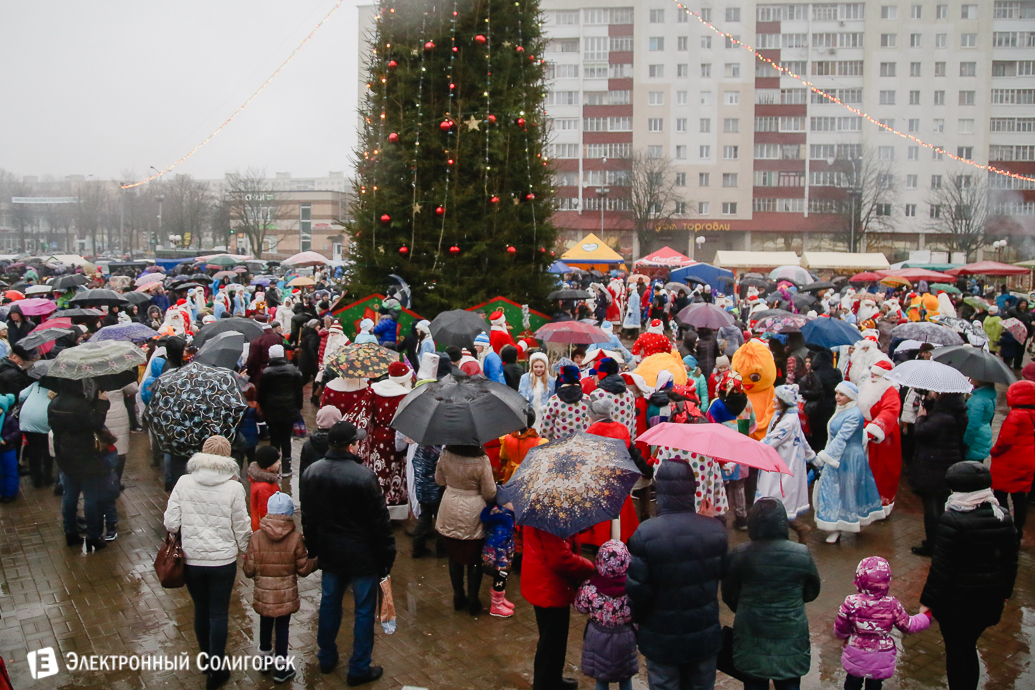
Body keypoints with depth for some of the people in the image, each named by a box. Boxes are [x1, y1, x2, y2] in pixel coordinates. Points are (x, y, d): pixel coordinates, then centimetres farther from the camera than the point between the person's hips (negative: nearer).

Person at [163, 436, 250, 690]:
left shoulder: (184, 483, -9)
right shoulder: (233, 488, -14)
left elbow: (171, 523, -7)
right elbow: (241, 528, -8)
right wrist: (244, 549, 11)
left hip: (191, 559, 2)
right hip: (223, 560, -2)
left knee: (201, 609, 20)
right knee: (219, 614, 10)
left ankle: (207, 659, 38)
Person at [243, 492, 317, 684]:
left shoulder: (256, 537, -12)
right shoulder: (296, 537, -14)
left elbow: (249, 570, -8)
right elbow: (303, 569, -8)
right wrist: (316, 561, 11)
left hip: (263, 595, 2)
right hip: (286, 596, -1)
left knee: (265, 624, 21)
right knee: (282, 627, 10)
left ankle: (265, 658, 40)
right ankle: (281, 667, 19)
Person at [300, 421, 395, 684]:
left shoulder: (310, 473, -4)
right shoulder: (364, 476, -23)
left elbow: (307, 517, 7)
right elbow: (380, 521, -17)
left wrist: (313, 548, 18)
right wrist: (387, 556, -7)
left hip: (329, 553, 6)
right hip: (362, 554, -6)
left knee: (329, 603, 22)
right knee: (364, 610, 8)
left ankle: (326, 658, 37)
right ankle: (359, 669, 18)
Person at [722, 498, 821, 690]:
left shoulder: (739, 554, -13)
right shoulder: (802, 554, -10)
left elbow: (728, 596, -3)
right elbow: (812, 592, 4)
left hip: (751, 640, -1)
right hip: (791, 638, 1)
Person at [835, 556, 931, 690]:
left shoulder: (851, 602, -20)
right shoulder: (892, 605, -19)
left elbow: (840, 629, -9)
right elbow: (908, 626, -4)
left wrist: (845, 635, 16)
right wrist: (926, 618, 13)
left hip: (855, 657, 0)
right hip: (881, 661, 0)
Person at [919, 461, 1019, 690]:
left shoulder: (952, 521, -22)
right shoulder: (1004, 518, -2)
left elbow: (941, 568, -20)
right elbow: (1011, 562, 8)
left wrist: (927, 601, -10)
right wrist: (1004, 591, 22)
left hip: (957, 600, -6)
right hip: (990, 600, 6)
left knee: (956, 650, 8)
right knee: (969, 647, 19)